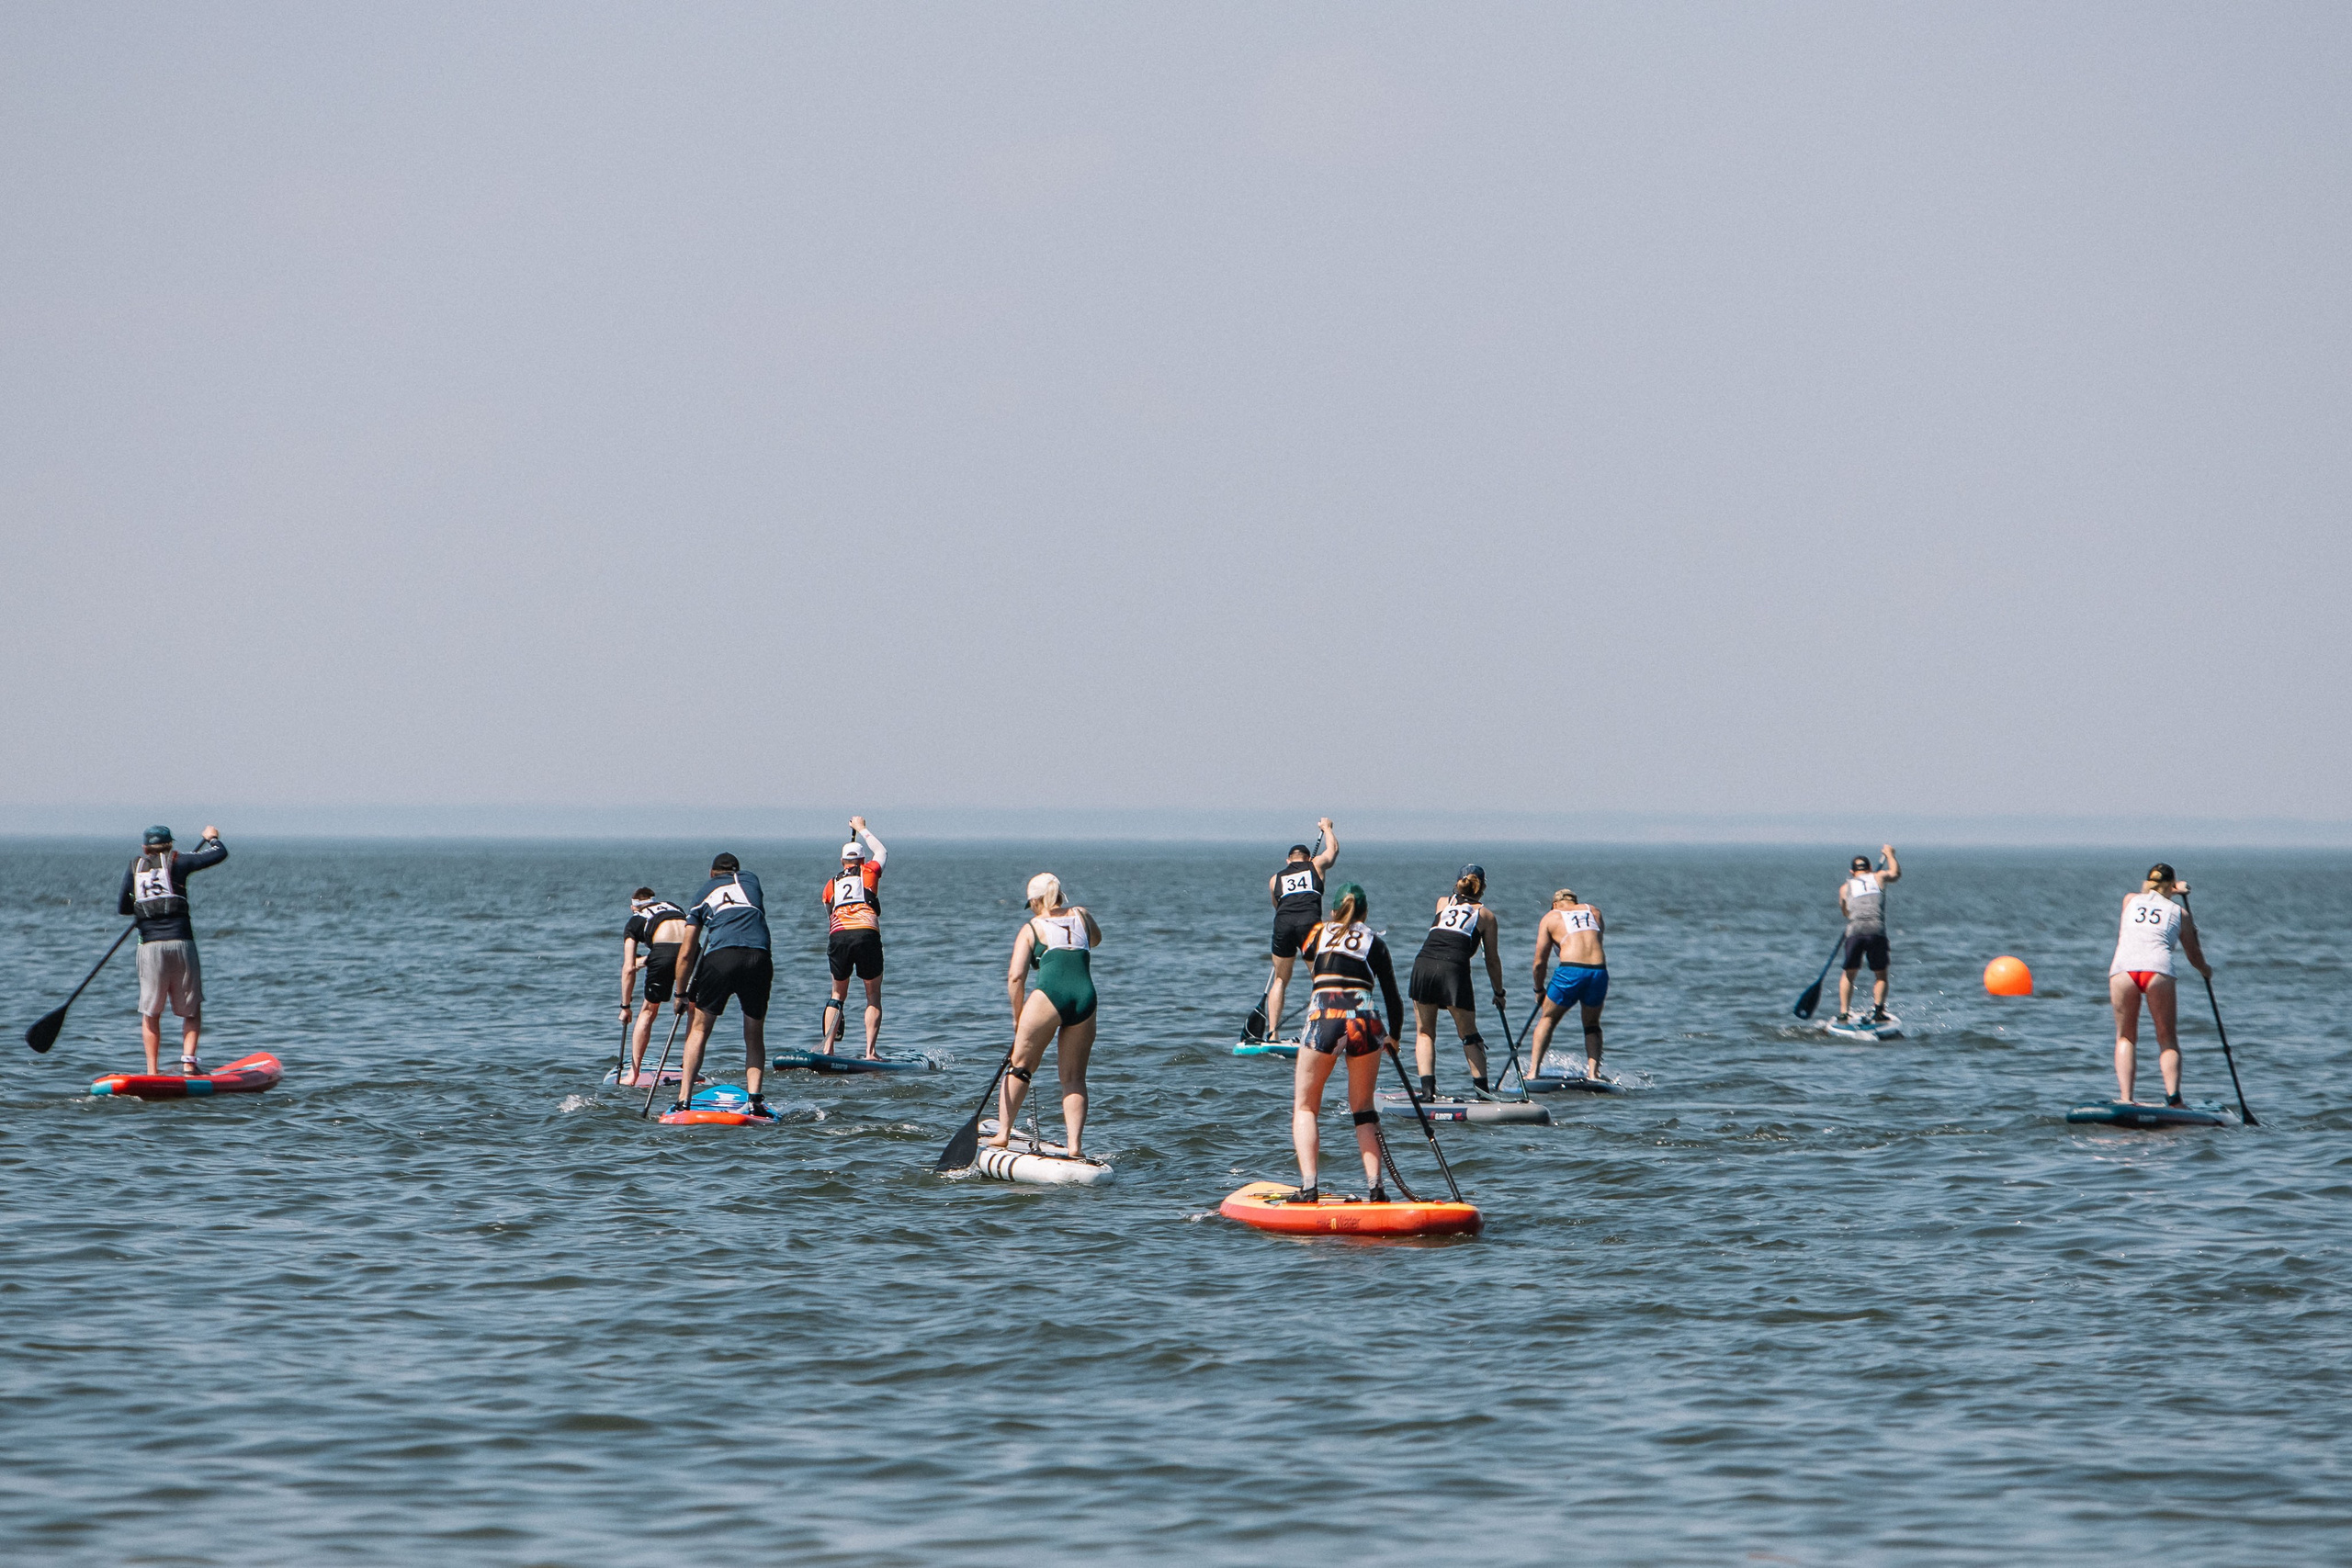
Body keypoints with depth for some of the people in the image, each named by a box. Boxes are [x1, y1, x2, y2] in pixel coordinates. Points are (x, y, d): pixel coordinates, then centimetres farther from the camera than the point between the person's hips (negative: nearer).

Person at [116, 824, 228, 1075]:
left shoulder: (133, 869, 11)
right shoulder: (176, 862, 4)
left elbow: (122, 909, 16)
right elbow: (220, 853, 6)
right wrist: (212, 838, 27)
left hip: (150, 948, 1)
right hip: (181, 944, -1)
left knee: (151, 1013, 10)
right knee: (192, 1009, 10)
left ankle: (152, 1071, 8)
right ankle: (188, 1062, -3)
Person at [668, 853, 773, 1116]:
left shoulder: (703, 894, 23)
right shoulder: (750, 880, 26)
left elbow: (687, 953, 21)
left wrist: (681, 994, 31)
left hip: (720, 956, -1)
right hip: (759, 956, 1)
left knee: (699, 1029, 13)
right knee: (754, 1037, 15)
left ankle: (684, 1099, 4)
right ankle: (754, 1097, -3)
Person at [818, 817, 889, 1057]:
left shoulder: (831, 885, 25)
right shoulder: (868, 873, 18)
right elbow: (882, 852, 39)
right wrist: (861, 829, 51)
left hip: (838, 936, 2)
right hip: (866, 933, -2)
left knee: (838, 994, 20)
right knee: (873, 995, 10)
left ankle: (827, 1048, 11)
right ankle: (870, 1051, -1)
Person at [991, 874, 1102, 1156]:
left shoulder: (1031, 928, 11)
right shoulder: (1081, 915, 22)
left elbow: (1015, 977, 2)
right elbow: (1095, 940, 46)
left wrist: (1017, 1015, 11)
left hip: (1050, 995, -4)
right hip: (1085, 998, 4)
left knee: (1020, 1066, 10)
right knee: (1074, 1078, 10)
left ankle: (1003, 1134, 7)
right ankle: (1074, 1146, -1)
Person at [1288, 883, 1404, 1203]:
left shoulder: (1317, 933, 18)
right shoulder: (1374, 942, 17)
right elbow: (1393, 997, 18)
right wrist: (1394, 1037, 35)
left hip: (1324, 1019, -1)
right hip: (1364, 1019, 1)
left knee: (1305, 1108, 12)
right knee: (1363, 1109, 18)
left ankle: (1308, 1188, -4)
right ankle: (1375, 1187, 7)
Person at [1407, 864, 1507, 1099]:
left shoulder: (1442, 903, 24)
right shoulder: (1485, 915, 17)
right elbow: (1493, 960, 18)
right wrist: (1499, 993, 31)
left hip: (1423, 964, 2)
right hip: (1454, 967, -2)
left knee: (1424, 1032, 12)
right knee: (1469, 1034, 12)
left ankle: (1427, 1088, -2)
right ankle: (1481, 1087, 4)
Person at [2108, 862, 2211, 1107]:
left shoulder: (2130, 900, 25)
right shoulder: (2179, 913, 20)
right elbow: (2195, 957, 28)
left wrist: (2171, 891, 64)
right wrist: (2206, 970, 48)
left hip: (2123, 968, 1)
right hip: (2158, 968, -1)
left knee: (2125, 1037, 13)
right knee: (2168, 1038, 8)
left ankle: (2126, 1097, -3)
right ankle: (2173, 1095, -12)